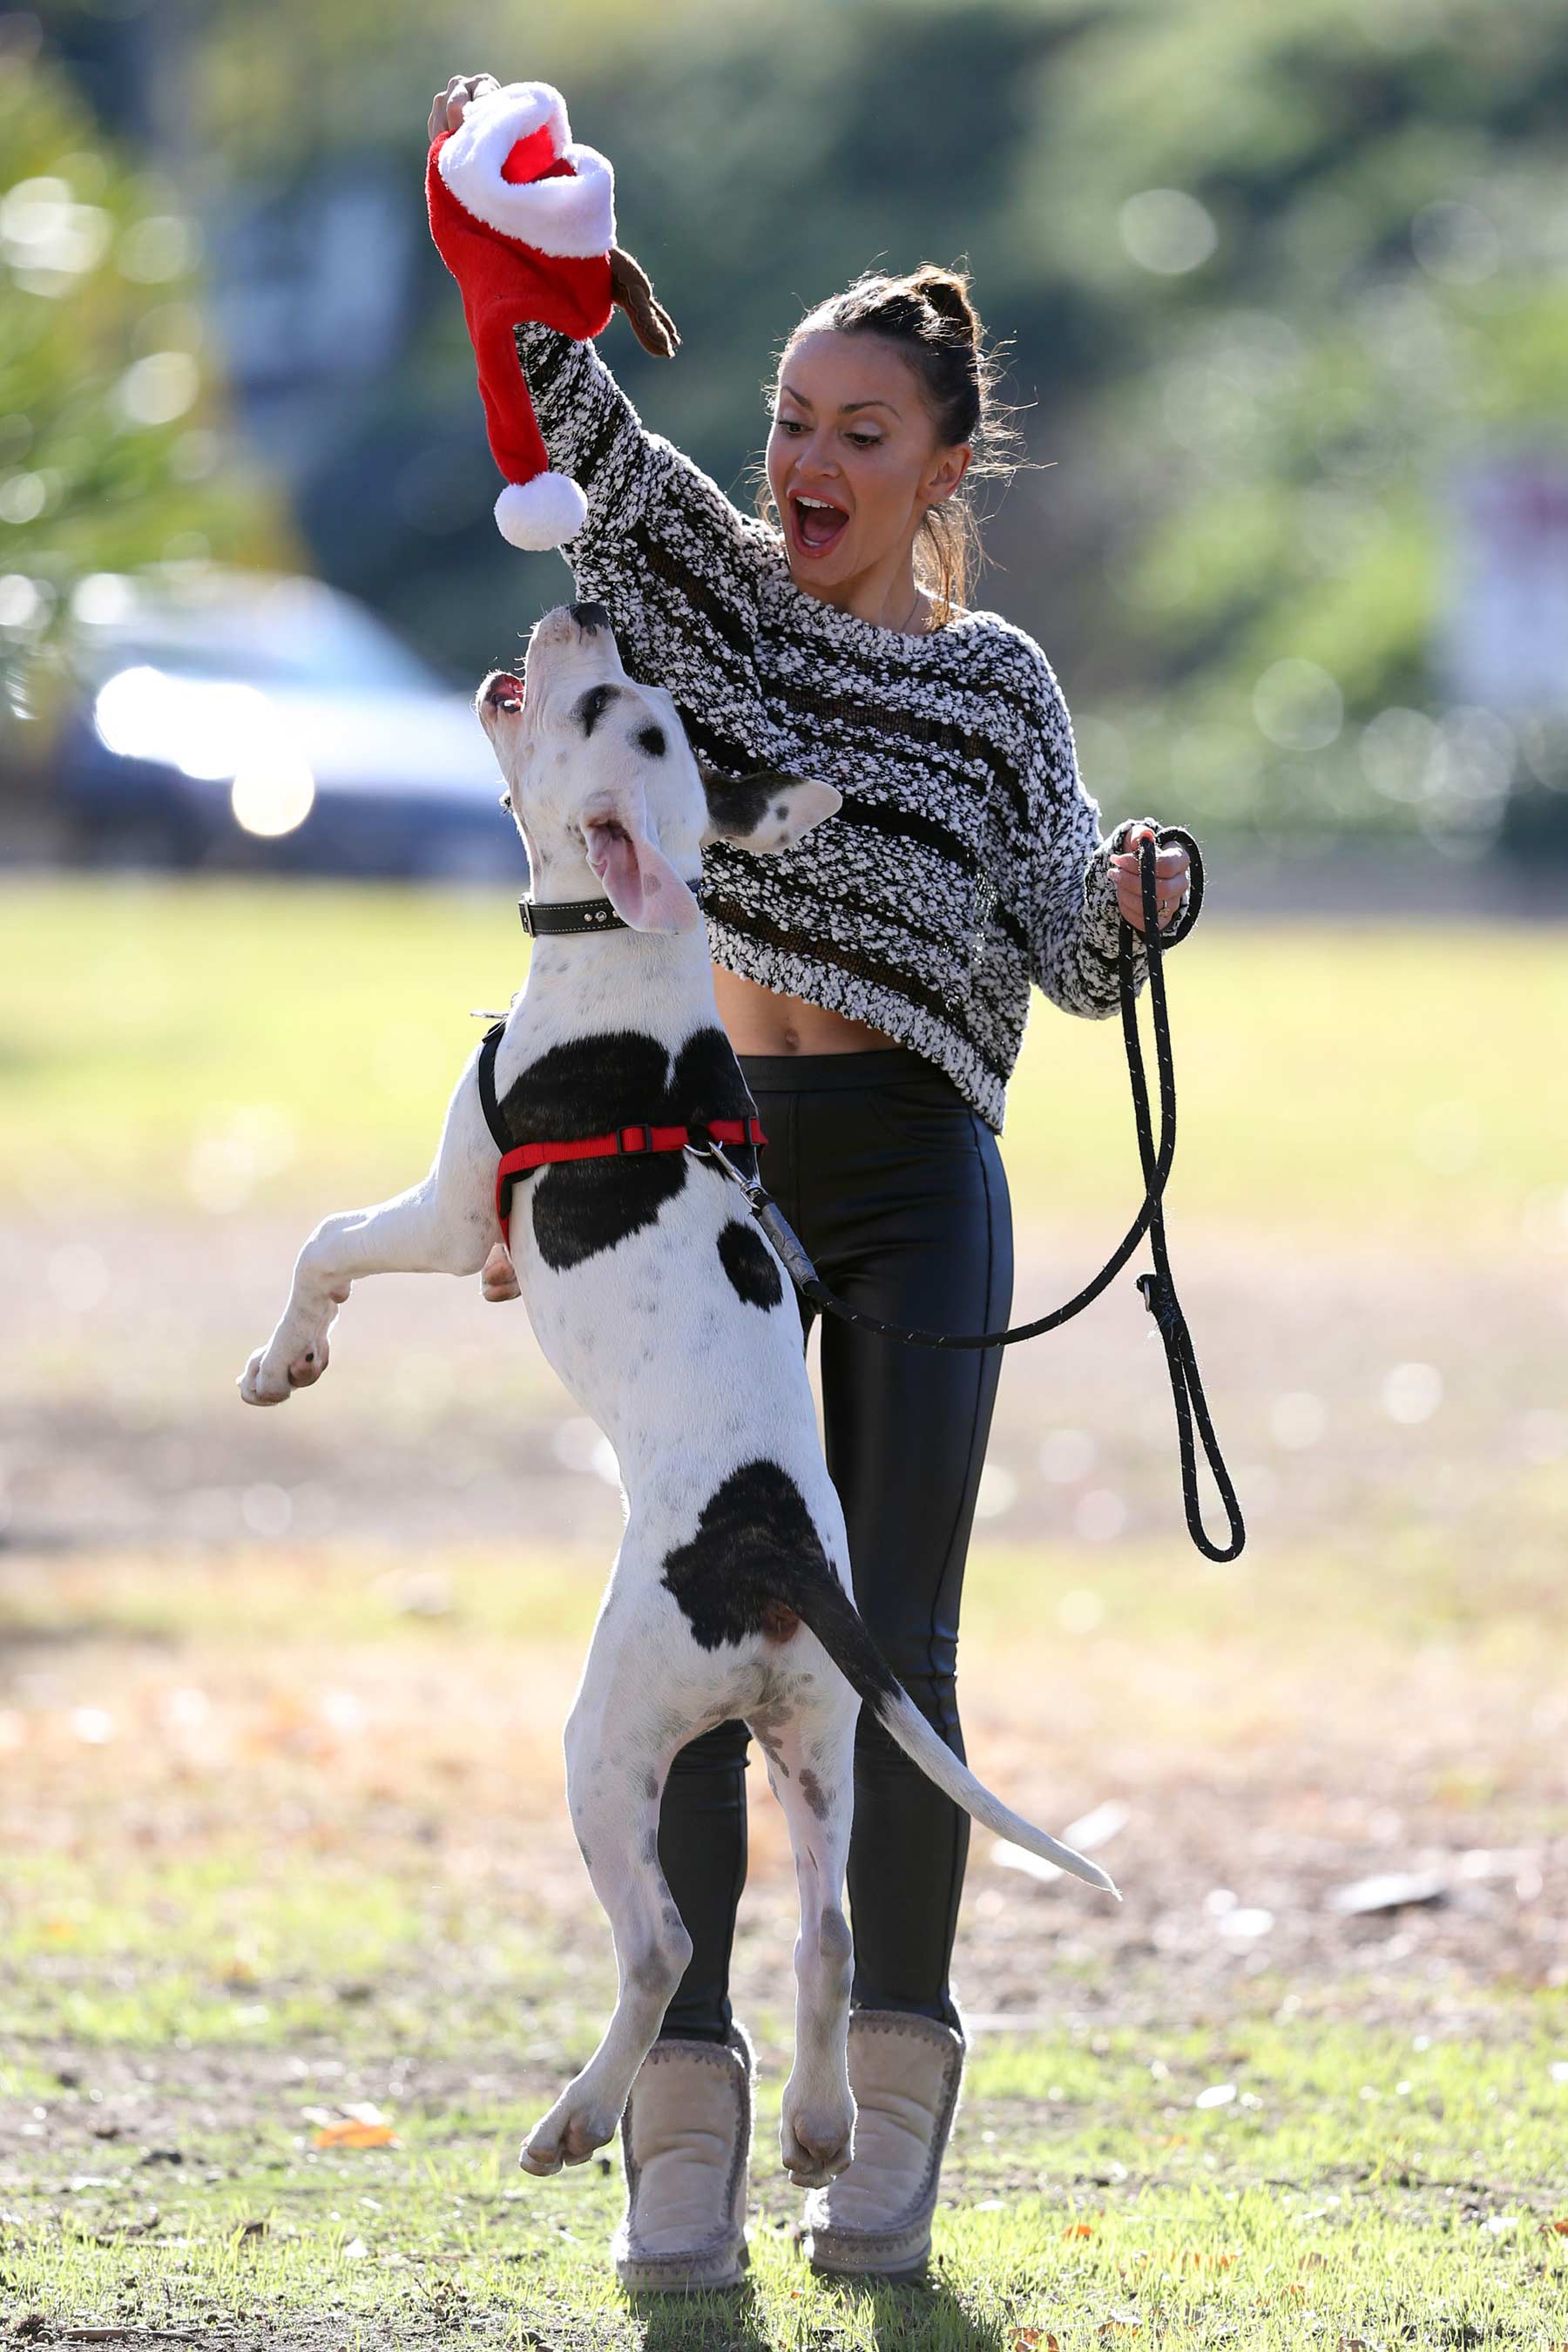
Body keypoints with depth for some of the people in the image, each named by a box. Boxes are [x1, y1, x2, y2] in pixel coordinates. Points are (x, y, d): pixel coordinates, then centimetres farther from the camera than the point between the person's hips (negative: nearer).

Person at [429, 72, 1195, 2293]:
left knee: (893, 1646, -3)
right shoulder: (712, 587, 7)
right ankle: (685, 2125, 1)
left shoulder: (998, 682, 7)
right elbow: (578, 422, -5)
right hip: (706, 1162, 1)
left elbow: (1071, 960, 5)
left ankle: (891, 2116, 6)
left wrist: (1126, 893, -17)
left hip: (912, 1178, -1)